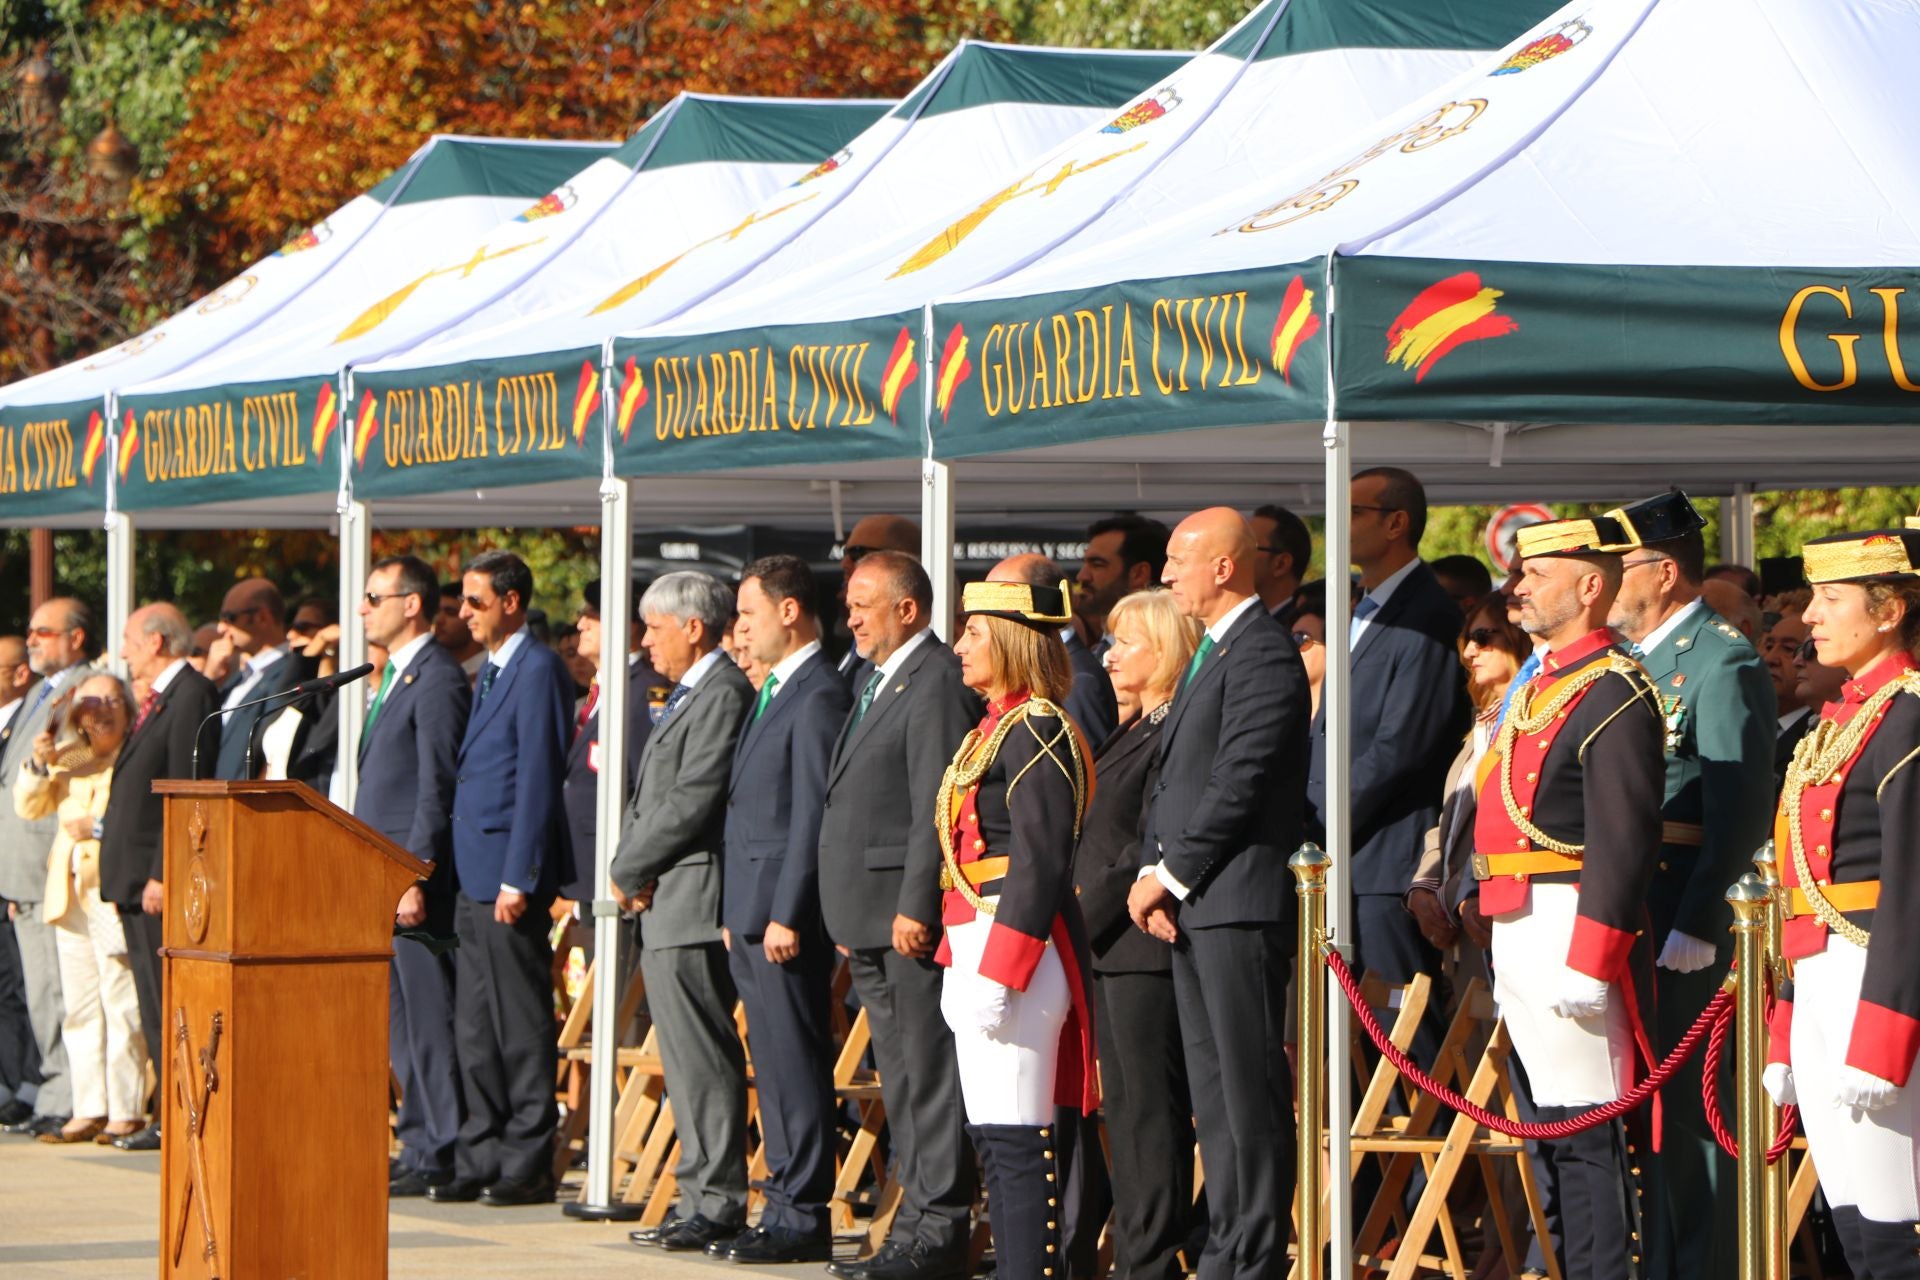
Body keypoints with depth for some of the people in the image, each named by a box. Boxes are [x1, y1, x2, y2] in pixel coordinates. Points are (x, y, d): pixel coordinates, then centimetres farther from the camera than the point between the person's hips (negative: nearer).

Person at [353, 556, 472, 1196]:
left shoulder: (437, 679, -12)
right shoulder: (393, 678, 19)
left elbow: (437, 789, -17)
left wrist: (415, 878, -21)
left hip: (415, 882, -10)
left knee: (427, 1018, -7)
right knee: (402, 1022, 11)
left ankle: (440, 1156, -4)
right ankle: (419, 1148, 16)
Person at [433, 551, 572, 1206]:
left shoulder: (539, 668, -11)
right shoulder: (491, 670, 19)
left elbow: (538, 778, -16)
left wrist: (518, 879, -19)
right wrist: (472, 874, 17)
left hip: (509, 875, -10)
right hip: (475, 878, 10)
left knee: (521, 1026, -4)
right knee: (474, 1028, 11)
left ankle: (527, 1166, 0)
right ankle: (480, 1159, 16)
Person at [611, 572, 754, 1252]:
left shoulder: (723, 695, -12)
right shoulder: (687, 696, 21)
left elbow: (691, 804, -19)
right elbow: (649, 799, 23)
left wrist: (629, 869, -10)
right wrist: (630, 869, 6)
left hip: (692, 903, -11)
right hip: (664, 908, 11)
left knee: (704, 1061, -9)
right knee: (687, 1063, 12)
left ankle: (719, 1205, -7)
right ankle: (704, 1198, 15)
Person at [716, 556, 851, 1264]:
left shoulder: (819, 696, -13)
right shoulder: (776, 693, 18)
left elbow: (814, 815, -18)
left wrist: (787, 915, -20)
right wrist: (740, 913, 18)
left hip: (786, 917, -10)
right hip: (754, 914, 10)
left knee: (796, 1064, -7)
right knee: (774, 1065, 12)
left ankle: (805, 1217, -4)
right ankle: (786, 1203, 17)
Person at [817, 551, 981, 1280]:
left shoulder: (938, 683, -12)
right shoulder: (877, 685, 20)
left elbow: (936, 807, -18)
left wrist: (915, 907, -22)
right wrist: (851, 920, 19)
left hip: (912, 918, -10)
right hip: (872, 920, 10)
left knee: (929, 1074, -7)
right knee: (900, 1080, 13)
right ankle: (915, 1221, 18)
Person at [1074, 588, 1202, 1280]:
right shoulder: (1134, 731, 18)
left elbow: (1154, 846, -19)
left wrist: (1088, 911, -13)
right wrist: (1083, 916, 12)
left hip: (1143, 940, -11)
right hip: (1110, 943, 11)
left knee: (1150, 1107, -7)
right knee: (1123, 1105, 12)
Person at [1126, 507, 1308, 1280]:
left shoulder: (1263, 653, -11)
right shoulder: (1212, 653, 21)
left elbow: (1238, 784, -18)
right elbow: (1172, 779, 20)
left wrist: (1170, 876, -12)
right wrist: (1151, 873, 7)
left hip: (1238, 902, -10)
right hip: (1190, 905, 10)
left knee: (1250, 1087, -8)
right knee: (1213, 1090, 11)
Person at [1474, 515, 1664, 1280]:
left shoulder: (1616, 694, -12)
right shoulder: (1541, 688, 19)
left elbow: (1625, 841, -19)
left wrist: (1590, 960, -23)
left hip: (1568, 925, -10)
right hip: (1518, 928, 10)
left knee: (1584, 1131, -9)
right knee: (1556, 1124, 12)